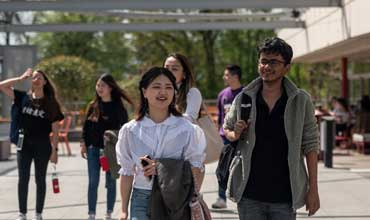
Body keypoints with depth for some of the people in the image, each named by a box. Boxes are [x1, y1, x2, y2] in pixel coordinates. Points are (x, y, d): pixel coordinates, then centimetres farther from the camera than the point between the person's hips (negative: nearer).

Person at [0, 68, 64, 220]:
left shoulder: (51, 103, -2)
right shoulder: (23, 97, 4)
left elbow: (55, 130, -2)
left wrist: (54, 150, -6)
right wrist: (22, 78, -3)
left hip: (42, 146, -1)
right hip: (24, 144, 1)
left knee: (40, 179, 7)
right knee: (23, 179, 2)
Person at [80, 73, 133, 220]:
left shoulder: (118, 107, -3)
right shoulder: (93, 106, 7)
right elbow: (86, 126, 12)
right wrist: (83, 143, 6)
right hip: (93, 149, 3)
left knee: (110, 182, 5)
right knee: (93, 182, 2)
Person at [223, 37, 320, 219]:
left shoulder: (301, 101, -2)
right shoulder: (243, 99, 2)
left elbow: (310, 145, 0)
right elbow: (227, 128, 18)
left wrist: (313, 189, -3)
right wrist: (234, 134, -7)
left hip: (285, 197, -1)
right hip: (249, 195, 1)